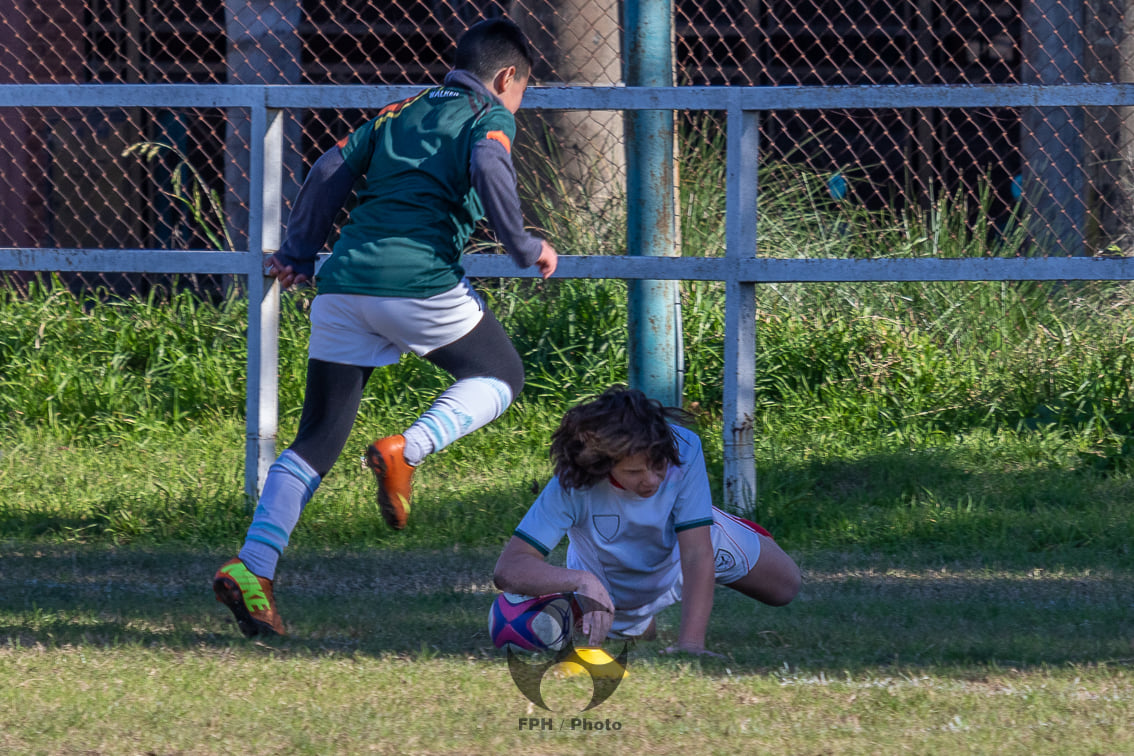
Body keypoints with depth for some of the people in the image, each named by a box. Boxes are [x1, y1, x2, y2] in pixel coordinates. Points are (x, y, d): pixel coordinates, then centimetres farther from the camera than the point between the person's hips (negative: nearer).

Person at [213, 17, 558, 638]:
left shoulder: (400, 111, 26)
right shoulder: (489, 117, 9)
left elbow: (332, 171, 19)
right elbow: (489, 172, -12)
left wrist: (297, 254, 25)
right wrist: (524, 249, -3)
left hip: (343, 283, 5)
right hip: (419, 280, -5)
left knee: (317, 439, 6)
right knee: (500, 376, 19)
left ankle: (251, 565, -10)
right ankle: (406, 450, -8)